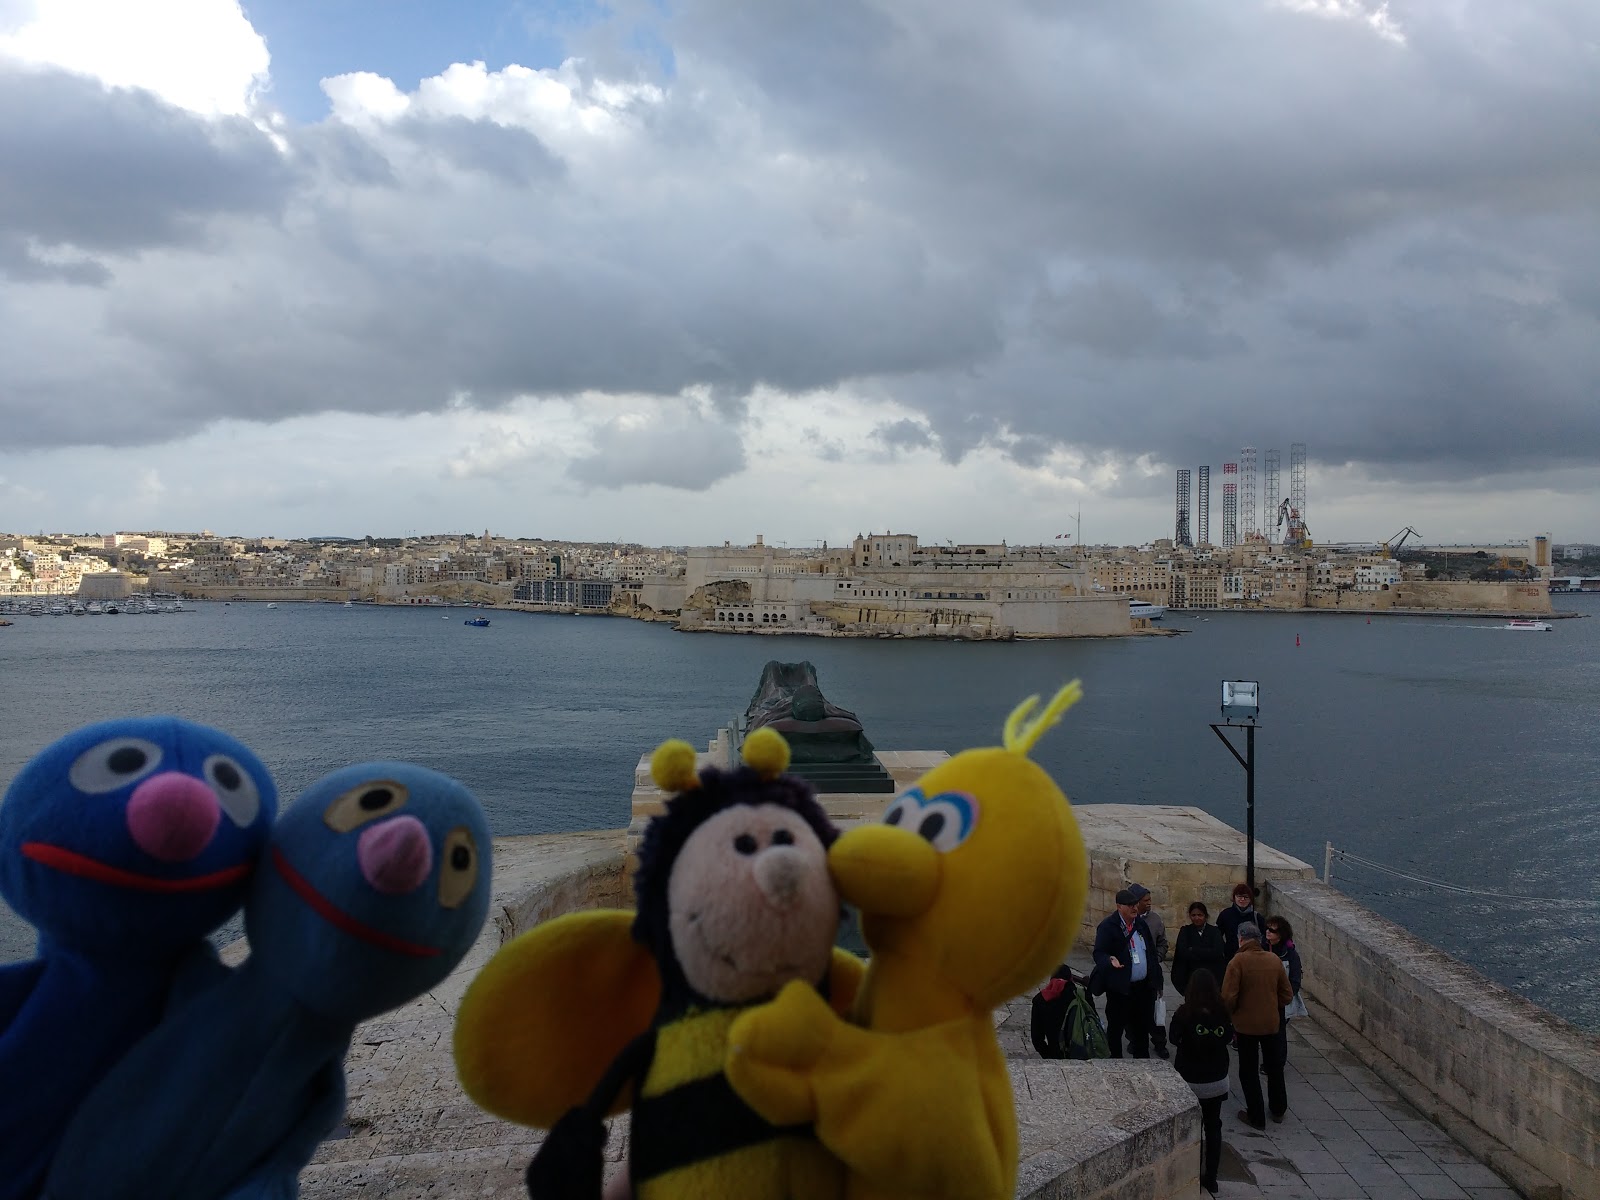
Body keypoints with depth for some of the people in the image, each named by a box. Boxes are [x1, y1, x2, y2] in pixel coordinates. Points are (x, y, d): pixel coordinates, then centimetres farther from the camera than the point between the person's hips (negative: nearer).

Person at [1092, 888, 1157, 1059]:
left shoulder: (1141, 923, 7)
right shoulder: (1107, 926, -13)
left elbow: (1150, 950, 14)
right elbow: (1099, 953, -19)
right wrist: (1110, 960, -41)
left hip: (1143, 986, 6)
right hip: (1120, 987, -6)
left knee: (1142, 1025, 16)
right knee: (1116, 1027, 4)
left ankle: (1142, 1058, 31)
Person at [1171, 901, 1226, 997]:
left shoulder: (1214, 931, 5)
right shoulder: (1185, 931, 5)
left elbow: (1217, 952, -10)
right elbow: (1183, 952, -10)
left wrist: (1192, 950, -10)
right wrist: (1207, 954, -13)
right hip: (1191, 977, 0)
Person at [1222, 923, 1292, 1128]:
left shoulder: (1238, 961, -18)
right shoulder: (1273, 960, -5)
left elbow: (1229, 996, -20)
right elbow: (1287, 995, 2)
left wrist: (1231, 1013, -1)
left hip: (1246, 1023, -4)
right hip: (1271, 1021, 4)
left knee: (1249, 1069, 10)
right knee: (1274, 1064, 23)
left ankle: (1256, 1117, 17)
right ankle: (1278, 1109, 38)